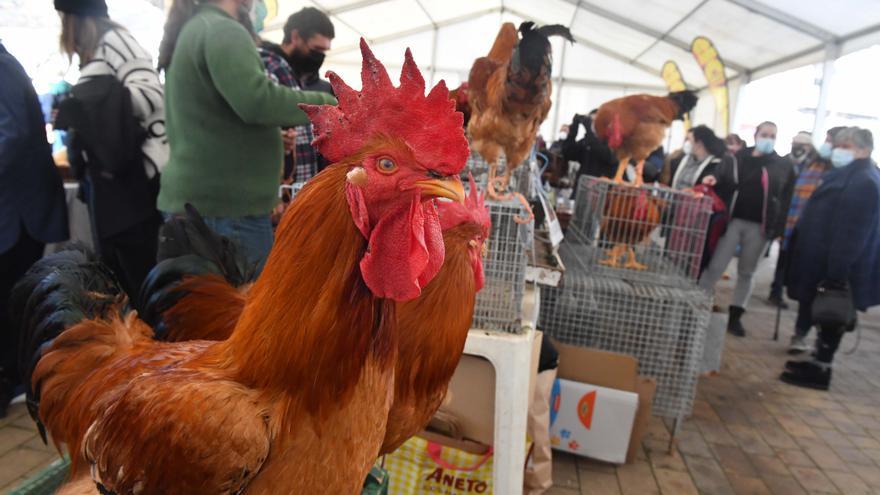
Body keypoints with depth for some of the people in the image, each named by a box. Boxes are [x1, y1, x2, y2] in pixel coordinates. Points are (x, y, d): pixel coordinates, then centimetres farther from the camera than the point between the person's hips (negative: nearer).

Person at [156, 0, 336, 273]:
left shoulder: (189, 30, 21)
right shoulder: (222, 30, -10)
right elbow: (256, 100, -25)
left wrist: (273, 137, 19)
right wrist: (328, 103, -14)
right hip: (226, 205, -10)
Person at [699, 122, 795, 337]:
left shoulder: (783, 165, 4)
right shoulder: (739, 158, 4)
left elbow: (786, 198, 2)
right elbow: (725, 182, -1)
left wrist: (780, 228, -6)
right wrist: (714, 179, -25)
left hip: (759, 226, 1)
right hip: (733, 221, -1)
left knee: (746, 272, 12)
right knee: (715, 267, -3)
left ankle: (735, 316, 21)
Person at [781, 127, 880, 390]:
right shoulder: (849, 175, 14)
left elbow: (853, 233, -24)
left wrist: (837, 272, -26)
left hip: (837, 268, -10)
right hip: (827, 261, 10)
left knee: (830, 318, 1)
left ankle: (820, 370, 12)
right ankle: (819, 361, 27)